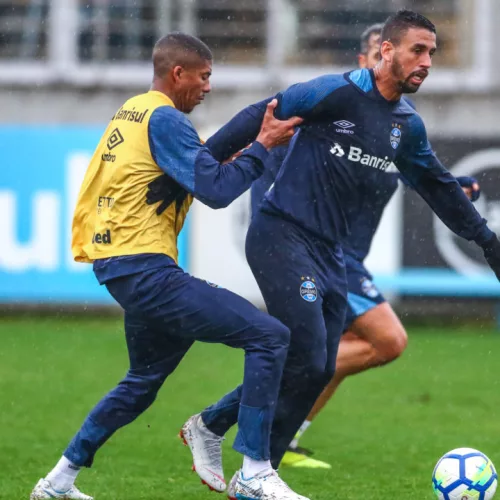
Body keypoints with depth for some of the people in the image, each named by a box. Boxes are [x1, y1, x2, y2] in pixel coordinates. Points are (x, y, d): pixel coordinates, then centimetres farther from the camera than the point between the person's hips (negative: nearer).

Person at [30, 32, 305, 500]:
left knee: (146, 378, 27)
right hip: (145, 267, -10)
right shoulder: (164, 119, -11)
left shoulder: (130, 112, 18)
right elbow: (217, 190, -17)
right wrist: (263, 144, -9)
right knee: (270, 337, -13)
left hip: (113, 263, 10)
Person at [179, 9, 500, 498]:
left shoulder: (408, 126, 9)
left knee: (318, 368, 7)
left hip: (329, 251, 8)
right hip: (282, 237, -8)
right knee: (306, 362, -13)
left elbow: (438, 186, 23)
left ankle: (210, 425, 22)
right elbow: (260, 118, -14)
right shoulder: (338, 92, -15)